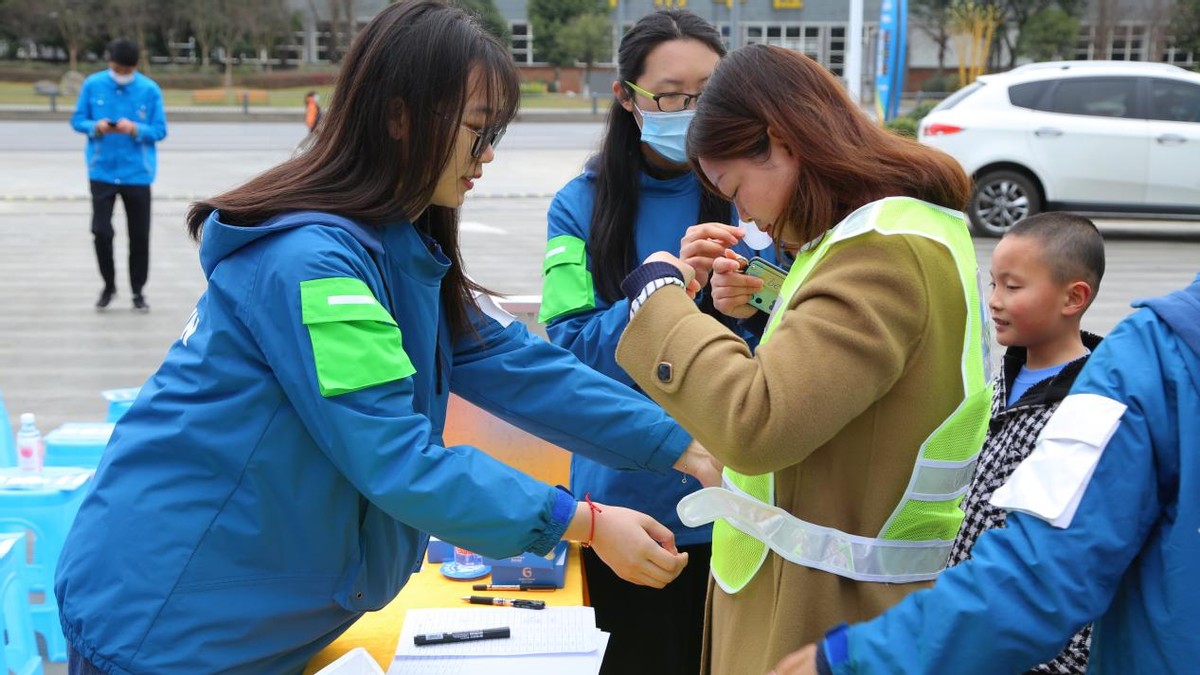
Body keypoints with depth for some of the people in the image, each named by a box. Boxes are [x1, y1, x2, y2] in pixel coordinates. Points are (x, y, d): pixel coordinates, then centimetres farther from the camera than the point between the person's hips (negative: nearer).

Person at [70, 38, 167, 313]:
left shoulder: (150, 89, -5)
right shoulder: (92, 84, -2)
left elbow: (160, 130, -3)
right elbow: (77, 120, 4)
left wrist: (135, 129, -22)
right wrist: (95, 126, -17)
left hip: (137, 174, 0)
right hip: (102, 172, 1)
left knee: (139, 235, 5)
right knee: (101, 231, -4)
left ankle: (138, 291, 21)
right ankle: (108, 285, 18)